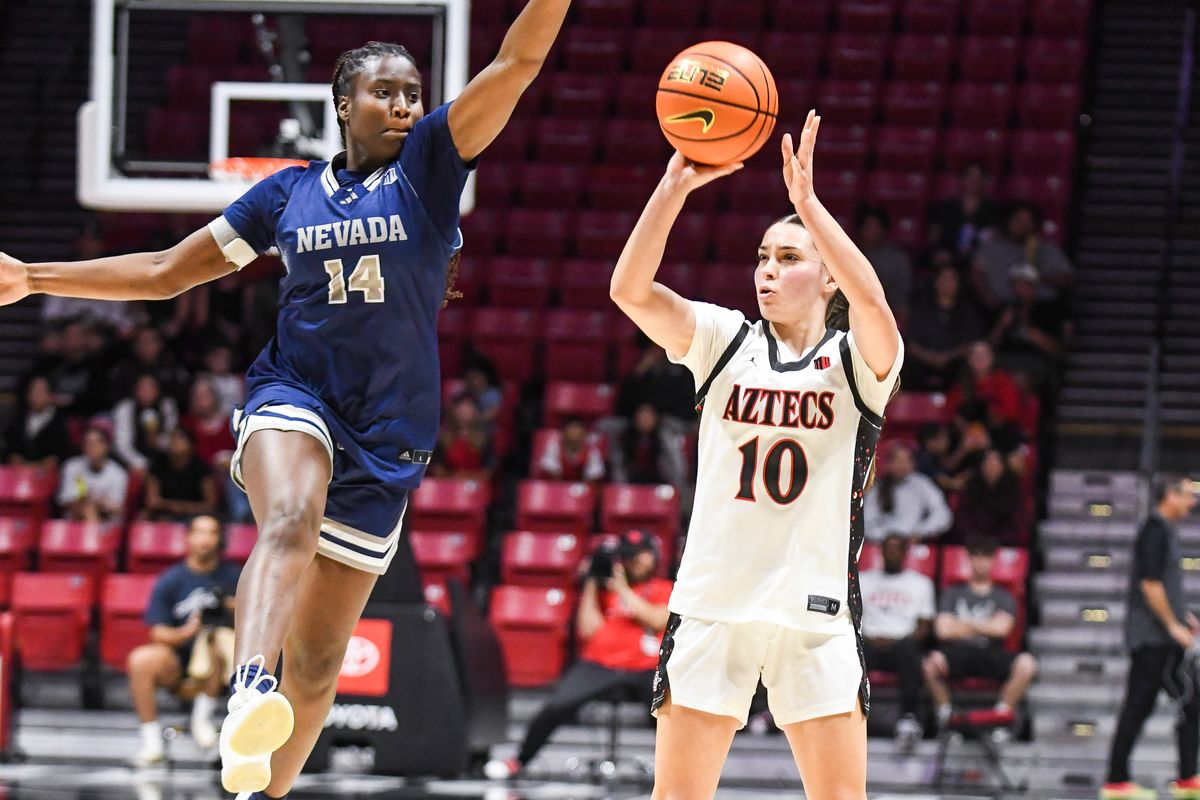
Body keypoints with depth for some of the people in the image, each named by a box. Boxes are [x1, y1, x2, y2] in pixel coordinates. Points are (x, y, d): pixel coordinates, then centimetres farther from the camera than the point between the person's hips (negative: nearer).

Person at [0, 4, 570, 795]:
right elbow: (166, 271, 17)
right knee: (290, 519, -37)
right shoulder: (289, 193, 9)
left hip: (387, 434, 1)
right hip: (293, 397, -1)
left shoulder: (430, 163, 3)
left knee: (317, 660, 3)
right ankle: (251, 687, -61)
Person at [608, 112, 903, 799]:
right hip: (712, 606, 2)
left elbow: (871, 300, -24)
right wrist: (675, 186, -22)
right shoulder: (726, 343, 6)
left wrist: (807, 199, -29)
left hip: (816, 612, -2)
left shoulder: (858, 362, 0)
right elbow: (631, 290, -10)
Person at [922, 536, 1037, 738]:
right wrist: (984, 627, 5)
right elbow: (943, 630, 1)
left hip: (990, 655, 1)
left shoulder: (1003, 597, 17)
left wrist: (965, 624, 3)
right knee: (933, 662, -37)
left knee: (1026, 663, -30)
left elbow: (1001, 628, -2)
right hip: (958, 653, -1)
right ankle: (944, 712, -14)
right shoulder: (954, 594, 17)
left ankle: (1003, 711, -12)